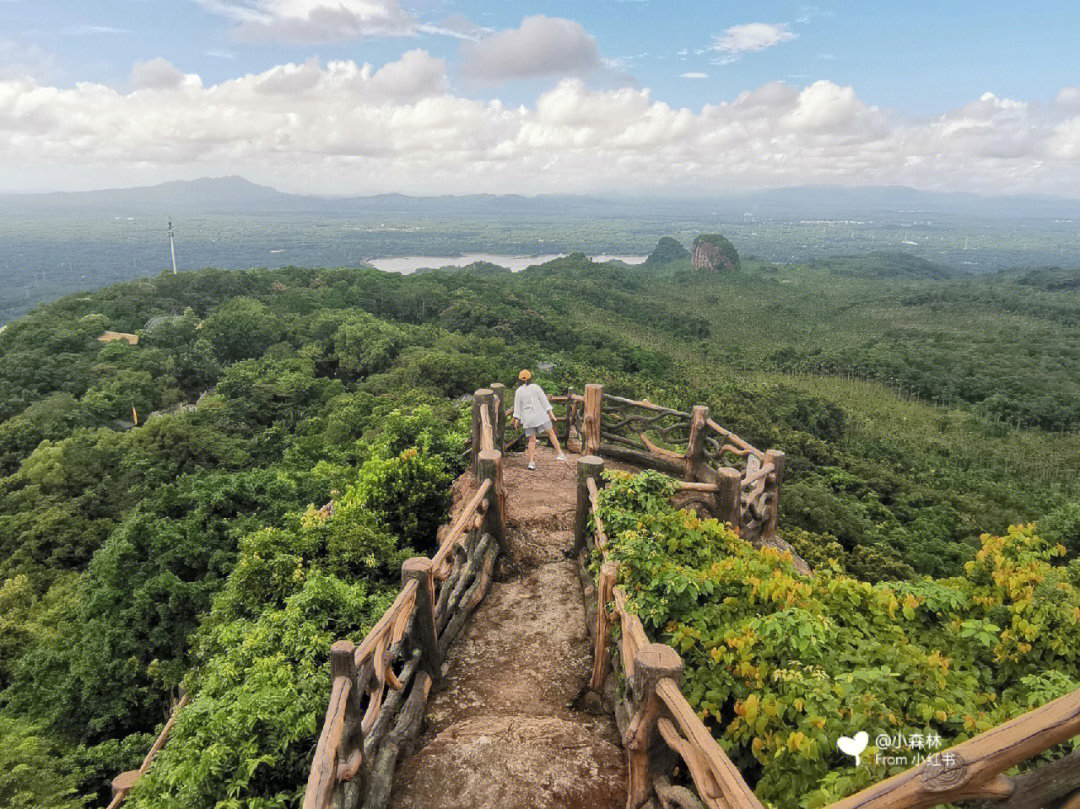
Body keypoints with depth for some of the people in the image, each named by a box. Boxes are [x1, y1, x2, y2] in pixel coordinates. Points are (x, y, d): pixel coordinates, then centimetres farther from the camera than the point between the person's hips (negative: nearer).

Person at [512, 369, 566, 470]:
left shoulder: (518, 391, 1)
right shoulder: (535, 387, -4)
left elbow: (517, 406, 4)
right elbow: (544, 400, -3)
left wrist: (516, 418, 11)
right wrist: (550, 412, 1)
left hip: (527, 418, 2)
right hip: (540, 415, -2)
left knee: (532, 440, 10)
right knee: (551, 433, 9)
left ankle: (531, 462, 3)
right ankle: (560, 454, 1)